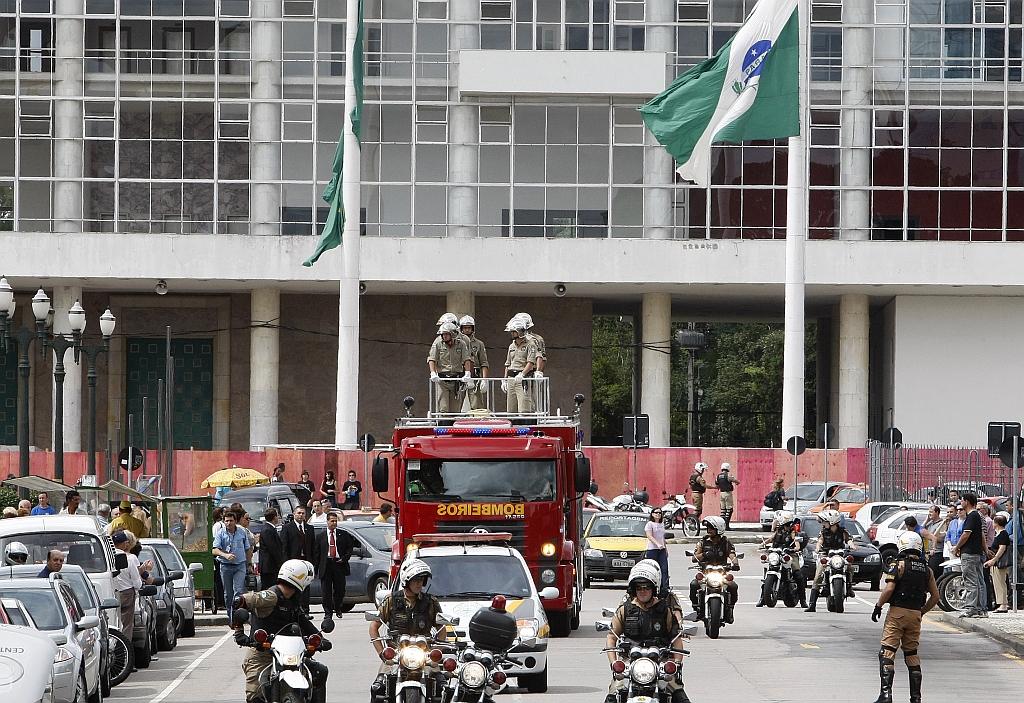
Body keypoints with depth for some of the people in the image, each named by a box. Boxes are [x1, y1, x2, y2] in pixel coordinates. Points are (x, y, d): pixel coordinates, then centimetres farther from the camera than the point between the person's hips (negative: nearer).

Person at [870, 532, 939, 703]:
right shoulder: (926, 570, 9)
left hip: (897, 612, -5)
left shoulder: (898, 565, -8)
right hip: (915, 615, 5)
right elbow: (935, 596, 11)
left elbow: (889, 588, -17)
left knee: (887, 651, -5)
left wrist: (878, 606, -6)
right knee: (912, 653, 13)